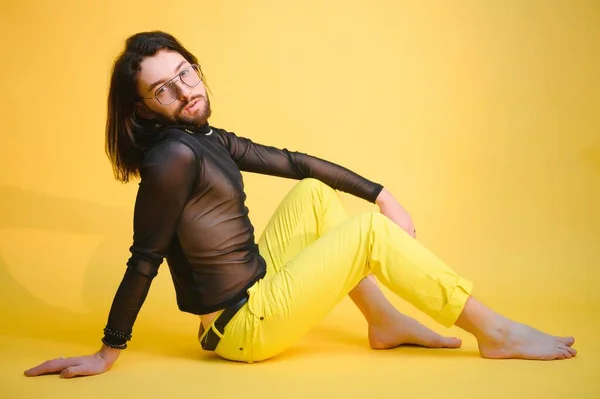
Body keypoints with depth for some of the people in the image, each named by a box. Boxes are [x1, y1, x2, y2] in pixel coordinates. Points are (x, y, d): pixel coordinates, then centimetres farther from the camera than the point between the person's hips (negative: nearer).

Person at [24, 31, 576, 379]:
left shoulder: (209, 141, 7)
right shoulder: (173, 156, -20)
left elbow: (292, 162, 9)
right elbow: (144, 261, -19)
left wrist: (380, 194, 7)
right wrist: (108, 354, -13)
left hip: (255, 288, 9)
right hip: (244, 327, -9)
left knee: (313, 194, 12)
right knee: (369, 231, -9)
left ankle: (386, 323, 11)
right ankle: (497, 335, 0)